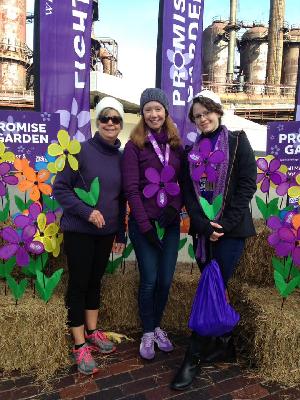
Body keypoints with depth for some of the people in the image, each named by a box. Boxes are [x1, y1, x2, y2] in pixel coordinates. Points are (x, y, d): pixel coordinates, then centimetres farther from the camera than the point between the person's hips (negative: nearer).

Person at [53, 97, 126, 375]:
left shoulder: (121, 157, 3)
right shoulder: (81, 150, -11)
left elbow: (121, 199, 10)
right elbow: (60, 188, -10)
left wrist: (121, 233, 11)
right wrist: (86, 211, -21)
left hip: (106, 232, 5)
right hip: (78, 231, -4)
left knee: (95, 281, 16)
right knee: (78, 284, 4)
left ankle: (92, 332, 33)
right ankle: (80, 346, 18)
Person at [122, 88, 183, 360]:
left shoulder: (176, 144, 8)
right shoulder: (134, 146, -4)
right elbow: (131, 189, -9)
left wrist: (174, 207, -11)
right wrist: (145, 225, -13)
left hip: (170, 223, 4)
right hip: (143, 223, -3)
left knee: (166, 280, 9)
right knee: (149, 280, 3)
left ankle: (157, 326, 33)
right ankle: (148, 333, 25)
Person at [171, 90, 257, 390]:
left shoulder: (238, 142, 1)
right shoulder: (191, 151, 11)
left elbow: (247, 185, -7)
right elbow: (187, 191, 3)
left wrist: (225, 224, -15)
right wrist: (203, 224, -11)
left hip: (231, 230, -4)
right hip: (202, 230, 4)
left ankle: (193, 356, 8)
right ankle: (223, 345, 29)